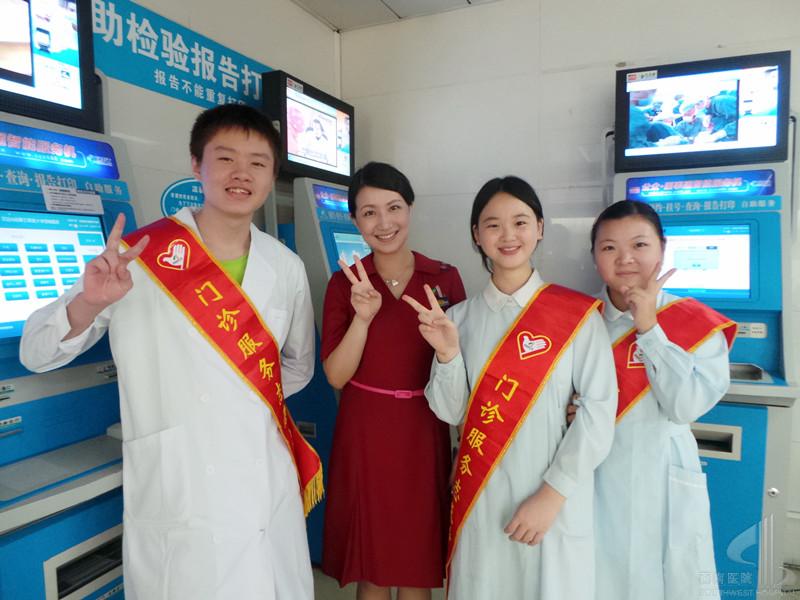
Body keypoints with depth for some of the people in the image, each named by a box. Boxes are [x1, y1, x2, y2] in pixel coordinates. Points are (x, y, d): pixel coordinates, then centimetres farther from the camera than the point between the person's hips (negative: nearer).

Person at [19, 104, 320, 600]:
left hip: (270, 493, 3)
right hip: (174, 496, -3)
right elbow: (35, 353, -7)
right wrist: (89, 303, -26)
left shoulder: (287, 268, 2)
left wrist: (251, 403, 3)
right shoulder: (139, 258, -8)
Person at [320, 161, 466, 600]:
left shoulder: (445, 278, -2)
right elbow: (336, 376, -7)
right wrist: (363, 318, -21)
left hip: (423, 435, 1)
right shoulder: (345, 283, -3)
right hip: (364, 436, 0)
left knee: (418, 563, 14)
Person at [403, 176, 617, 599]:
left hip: (553, 499, -2)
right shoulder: (461, 317, 0)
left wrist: (551, 494, -13)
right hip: (480, 498, 3)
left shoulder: (577, 313, -8)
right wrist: (447, 354, -16)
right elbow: (451, 412, 0)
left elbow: (599, 409, -10)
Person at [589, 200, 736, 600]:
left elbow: (686, 405, -17)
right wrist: (574, 411, -14)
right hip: (595, 477, 2)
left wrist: (648, 327, -19)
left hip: (662, 479, -1)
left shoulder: (696, 322, -6)